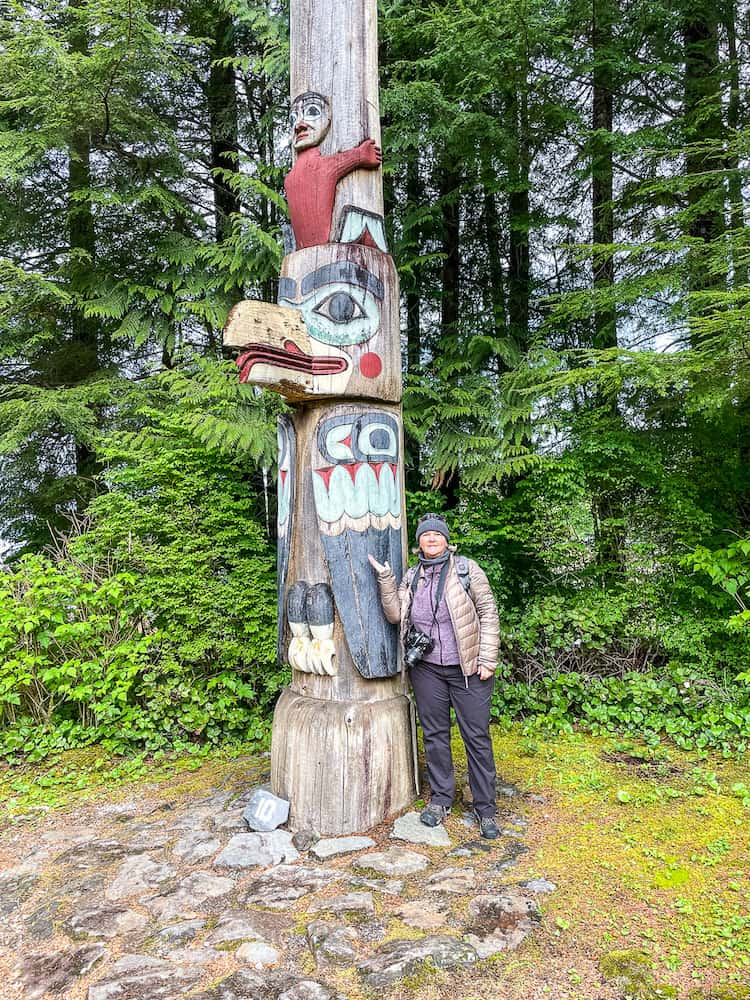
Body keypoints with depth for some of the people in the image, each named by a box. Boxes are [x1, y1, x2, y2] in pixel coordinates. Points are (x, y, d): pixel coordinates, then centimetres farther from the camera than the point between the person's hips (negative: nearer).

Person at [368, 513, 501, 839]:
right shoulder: (412, 576, 7)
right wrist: (385, 578, -9)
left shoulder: (466, 568, -4)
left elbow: (488, 612, -6)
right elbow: (395, 615, 0)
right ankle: (440, 798, 29)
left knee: (477, 736, 3)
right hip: (427, 669, 3)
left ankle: (485, 808, 16)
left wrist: (487, 659, -10)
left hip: (467, 668, -3)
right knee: (435, 734, 13)